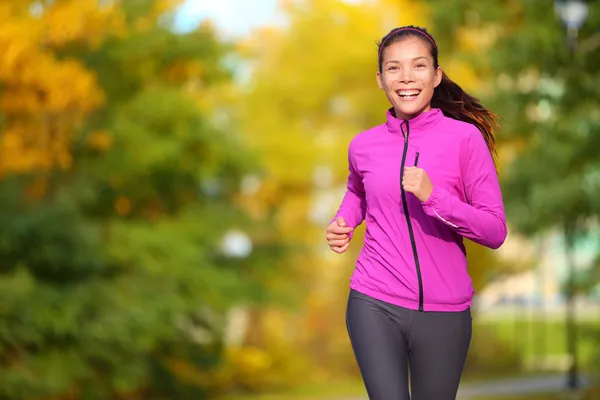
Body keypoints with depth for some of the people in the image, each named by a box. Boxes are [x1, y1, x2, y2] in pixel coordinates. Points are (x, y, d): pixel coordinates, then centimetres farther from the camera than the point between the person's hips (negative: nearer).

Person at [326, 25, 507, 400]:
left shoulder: (466, 138, -6)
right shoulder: (363, 145, 3)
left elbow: (496, 231, -8)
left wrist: (433, 197, -20)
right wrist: (344, 221, 7)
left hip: (444, 311, -1)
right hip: (374, 305, 1)